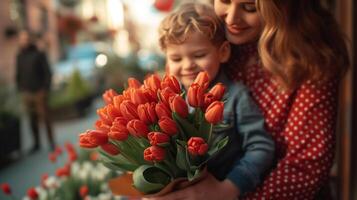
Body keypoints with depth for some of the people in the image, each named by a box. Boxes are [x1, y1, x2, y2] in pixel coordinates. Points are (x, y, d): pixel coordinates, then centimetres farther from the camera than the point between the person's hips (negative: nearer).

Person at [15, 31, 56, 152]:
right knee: (32, 119, 6)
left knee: (45, 117, 0)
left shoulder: (39, 55, -2)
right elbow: (18, 74, 15)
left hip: (39, 92, -3)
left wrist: (45, 89, -8)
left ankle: (51, 141, 9)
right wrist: (20, 89, 6)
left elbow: (47, 73, -2)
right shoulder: (19, 56, 10)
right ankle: (36, 143, 13)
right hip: (26, 93, 4)